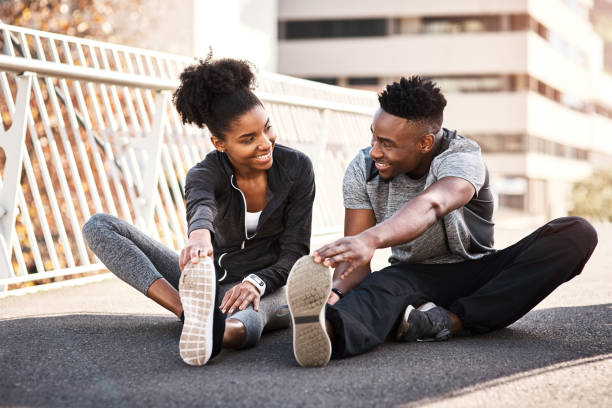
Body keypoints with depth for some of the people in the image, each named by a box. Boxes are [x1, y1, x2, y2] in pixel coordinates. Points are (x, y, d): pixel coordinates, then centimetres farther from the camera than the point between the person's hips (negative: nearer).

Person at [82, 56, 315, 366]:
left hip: (270, 286, -3)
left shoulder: (296, 168, -10)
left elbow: (295, 251, -11)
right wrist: (199, 236, -64)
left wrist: (256, 282, -33)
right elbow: (200, 208, -38)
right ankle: (190, 310, -37)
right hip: (212, 282, 3)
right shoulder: (205, 174, -13)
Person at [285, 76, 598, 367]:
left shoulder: (463, 157, -21)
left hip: (478, 275, 0)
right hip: (414, 277, 1)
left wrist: (371, 239, -66)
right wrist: (336, 289, -39)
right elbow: (354, 259, -13)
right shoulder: (362, 171, -8)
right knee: (382, 285, -38)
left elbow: (430, 205, -45)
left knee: (577, 234, -26)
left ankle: (451, 320, -36)